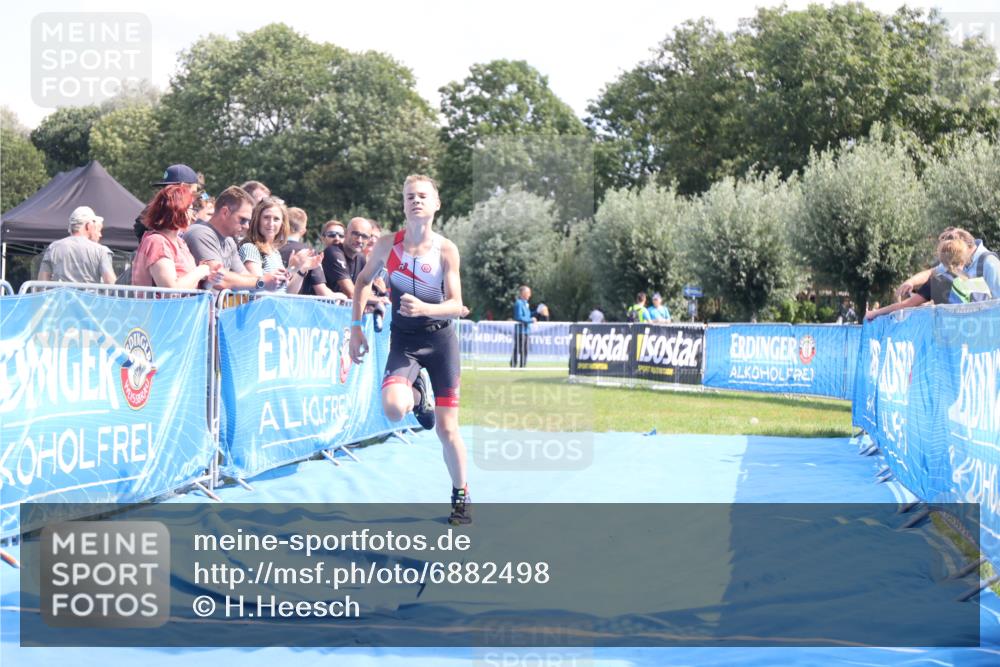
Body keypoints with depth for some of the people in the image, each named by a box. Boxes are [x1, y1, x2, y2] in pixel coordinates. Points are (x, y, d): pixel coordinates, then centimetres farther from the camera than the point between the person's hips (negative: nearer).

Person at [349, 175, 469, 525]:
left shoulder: (446, 249, -10)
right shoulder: (388, 243, -6)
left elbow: (456, 305, -13)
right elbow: (364, 280, 10)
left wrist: (424, 308, -33)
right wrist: (356, 326, 5)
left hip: (440, 338, -1)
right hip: (404, 340, 1)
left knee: (447, 427, 0)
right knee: (393, 409, -26)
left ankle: (460, 496, 20)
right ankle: (416, 395, 12)